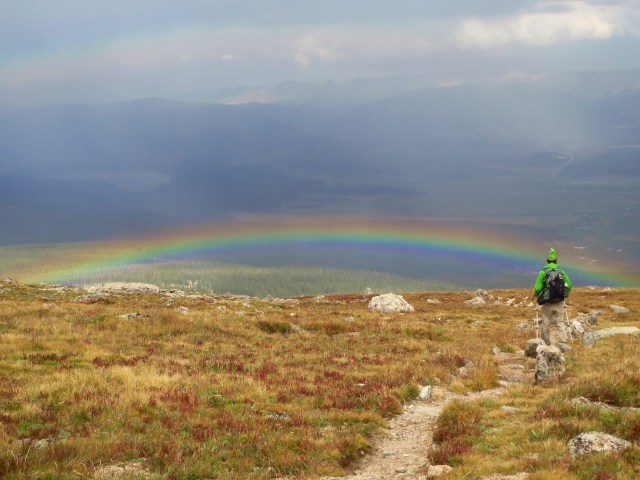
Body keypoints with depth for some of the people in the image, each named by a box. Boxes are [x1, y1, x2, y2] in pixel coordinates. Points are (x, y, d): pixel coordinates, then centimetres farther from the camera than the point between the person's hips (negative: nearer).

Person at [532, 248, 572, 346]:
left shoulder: (543, 272, -11)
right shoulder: (561, 271, -1)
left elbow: (537, 288, -14)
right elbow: (569, 285, 2)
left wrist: (536, 294, 8)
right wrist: (563, 294, 20)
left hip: (548, 303, -2)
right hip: (560, 302, 2)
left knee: (546, 324, 10)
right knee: (560, 322, 10)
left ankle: (547, 344, 19)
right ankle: (564, 341, 0)